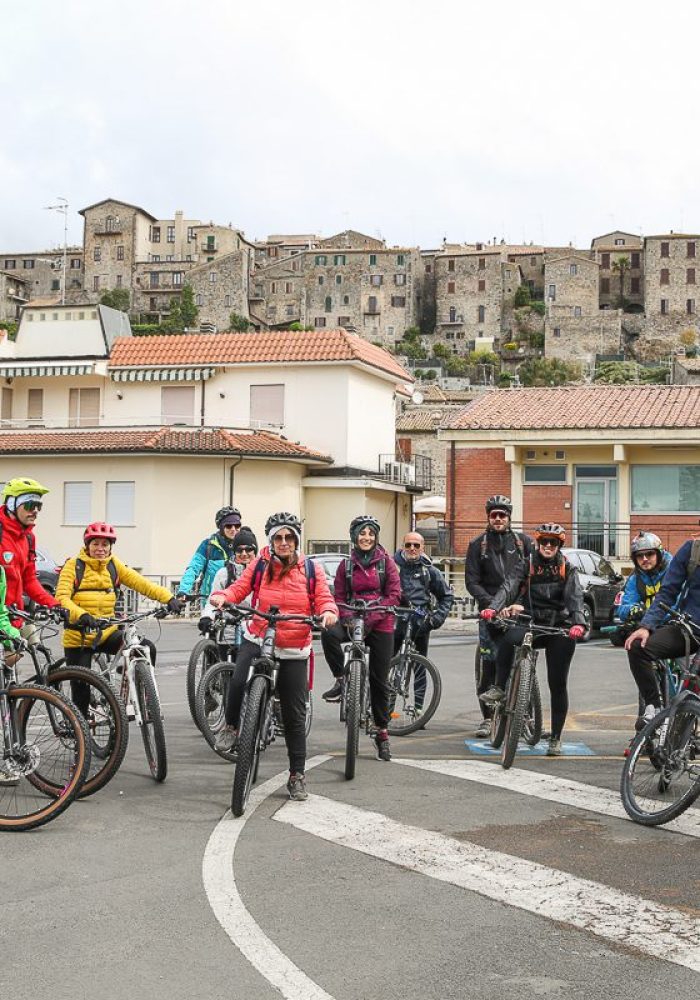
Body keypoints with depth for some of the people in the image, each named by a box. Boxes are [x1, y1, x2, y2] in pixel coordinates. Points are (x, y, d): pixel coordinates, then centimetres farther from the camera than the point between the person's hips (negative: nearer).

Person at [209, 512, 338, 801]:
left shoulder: (310, 570, 2)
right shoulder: (260, 565, 2)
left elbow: (324, 599, -1)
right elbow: (240, 587, -1)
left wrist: (328, 612, -24)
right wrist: (222, 596, -23)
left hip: (294, 650, 1)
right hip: (257, 641, -1)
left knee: (295, 715, 5)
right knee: (238, 683, -32)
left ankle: (297, 775, 18)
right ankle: (231, 727, -1)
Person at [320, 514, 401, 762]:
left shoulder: (386, 561, 3)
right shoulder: (346, 564, 7)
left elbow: (394, 594, -3)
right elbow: (339, 597, 6)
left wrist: (371, 617, -16)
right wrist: (348, 618, -15)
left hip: (380, 624, -1)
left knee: (379, 680, 2)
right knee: (329, 634, -34)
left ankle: (382, 733, 15)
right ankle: (341, 680, -14)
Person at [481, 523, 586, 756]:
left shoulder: (568, 569, 4)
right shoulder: (528, 566, 9)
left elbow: (575, 597, -11)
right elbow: (521, 595, 1)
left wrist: (578, 623, -30)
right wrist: (499, 609, -21)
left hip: (560, 629, -1)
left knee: (557, 684, -1)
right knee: (509, 638, -34)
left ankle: (556, 737, 10)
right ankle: (499, 688, -20)